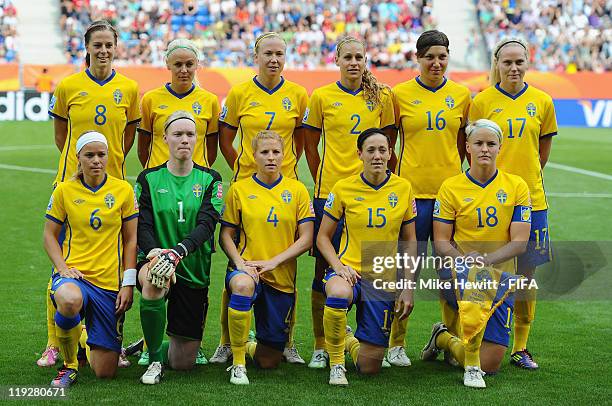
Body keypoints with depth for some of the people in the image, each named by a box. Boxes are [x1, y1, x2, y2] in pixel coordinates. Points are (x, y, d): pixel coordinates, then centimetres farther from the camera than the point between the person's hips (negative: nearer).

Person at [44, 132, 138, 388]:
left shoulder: (123, 190, 2)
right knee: (69, 301, -43)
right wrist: (62, 268, -9)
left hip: (110, 283, 1)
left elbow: (131, 239, 5)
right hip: (74, 274, -1)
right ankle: (69, 365, -12)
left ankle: (87, 343, 40)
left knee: (105, 372, 0)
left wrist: (128, 283, -2)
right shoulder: (64, 190, 2)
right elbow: (49, 235, 8)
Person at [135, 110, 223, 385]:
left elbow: (207, 224, -13)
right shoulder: (149, 179, 3)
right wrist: (153, 251, -30)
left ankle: (159, 345, 40)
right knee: (154, 282, -42)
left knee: (184, 363, 1)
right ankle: (154, 359, -19)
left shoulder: (209, 180, 3)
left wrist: (178, 251, -33)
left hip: (194, 272, 1)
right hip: (156, 260, -1)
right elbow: (142, 225, -6)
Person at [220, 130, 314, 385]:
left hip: (282, 277, 2)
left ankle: (246, 347, 42)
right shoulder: (239, 189, 2)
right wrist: (240, 263, -15)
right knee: (243, 285, -43)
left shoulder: (297, 190, 3)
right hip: (247, 270, -2)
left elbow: (306, 239, -2)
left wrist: (273, 261, -14)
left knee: (269, 361, 4)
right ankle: (237, 363, -26)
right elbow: (226, 235, 4)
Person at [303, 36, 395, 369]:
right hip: (330, 193, -1)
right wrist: (320, 181, 8)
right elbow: (311, 146, 10)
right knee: (324, 269, 1)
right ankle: (321, 347, 9)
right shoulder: (322, 97, 3)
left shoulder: (381, 96, 6)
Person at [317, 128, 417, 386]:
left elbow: (410, 242, 9)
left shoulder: (403, 188, 1)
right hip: (349, 270, -2)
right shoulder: (343, 188, -3)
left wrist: (408, 288, 3)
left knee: (369, 367, 1)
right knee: (338, 293, -42)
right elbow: (323, 237, 4)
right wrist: (339, 267, -14)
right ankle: (336, 364, -17)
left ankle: (349, 341, 39)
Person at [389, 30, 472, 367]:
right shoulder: (400, 94, 2)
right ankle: (396, 343, 10)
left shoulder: (461, 95, 8)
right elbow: (387, 141, 7)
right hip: (411, 190, -2)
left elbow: (462, 143, 15)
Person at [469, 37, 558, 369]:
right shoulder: (482, 101, -1)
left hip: (530, 200, 2)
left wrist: (526, 179, 11)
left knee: (527, 274, 6)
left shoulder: (542, 102, 4)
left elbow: (543, 150, 14)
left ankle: (520, 347, 17)